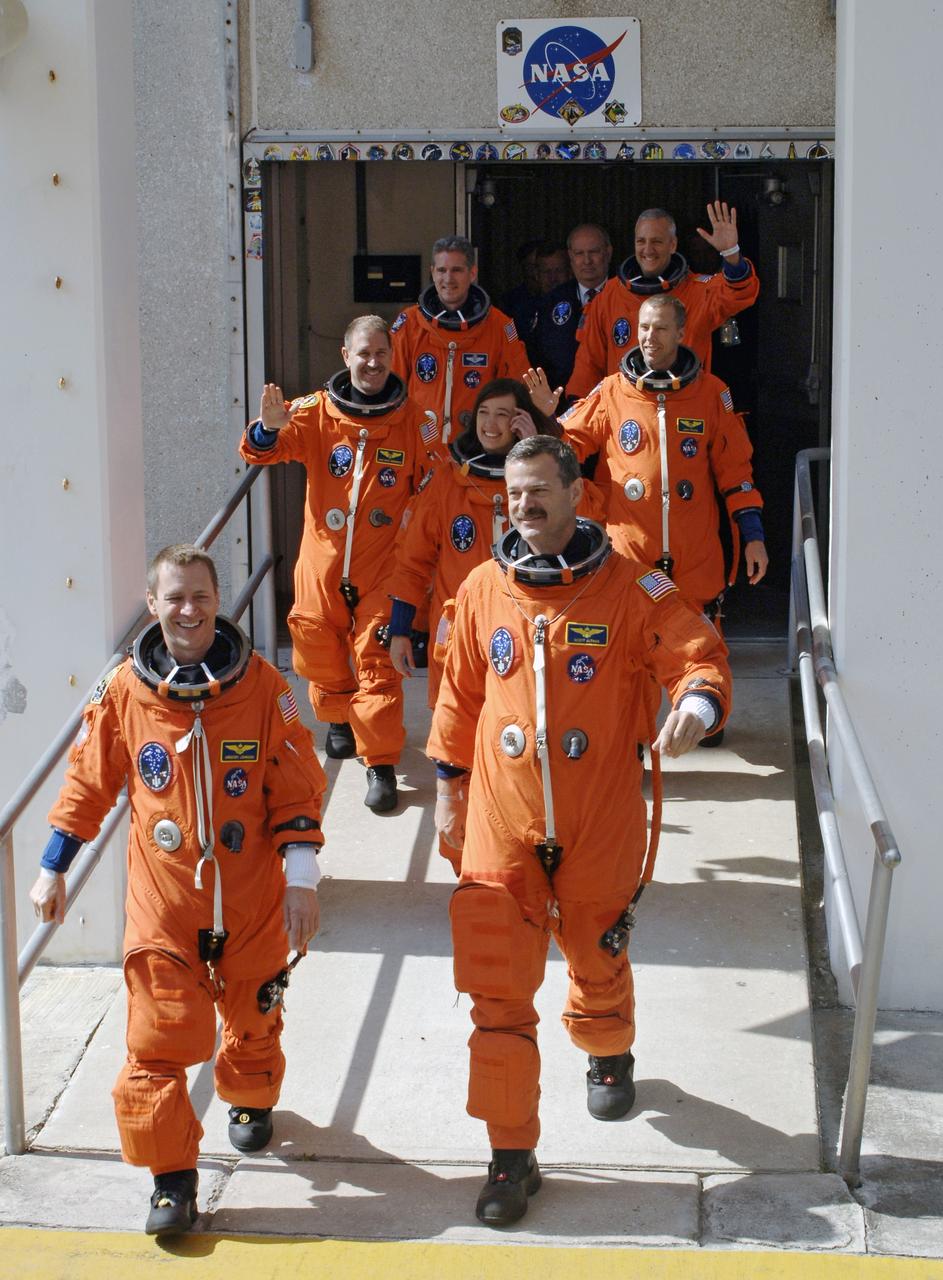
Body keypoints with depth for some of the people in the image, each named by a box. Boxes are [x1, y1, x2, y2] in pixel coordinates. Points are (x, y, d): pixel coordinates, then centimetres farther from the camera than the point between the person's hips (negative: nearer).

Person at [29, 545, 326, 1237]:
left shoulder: (262, 685, -7)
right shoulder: (123, 692, -5)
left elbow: (296, 787, -3)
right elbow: (89, 783, 6)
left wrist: (301, 878, -8)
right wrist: (54, 867, 8)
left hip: (252, 900, 1)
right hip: (162, 904, -1)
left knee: (253, 1018, 19)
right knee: (159, 1039, -6)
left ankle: (251, 1099, 49)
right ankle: (173, 1177, 5)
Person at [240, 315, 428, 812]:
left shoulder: (412, 420, -2)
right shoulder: (317, 413, -2)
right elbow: (262, 450, -10)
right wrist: (268, 429, -33)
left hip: (380, 566, -2)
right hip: (322, 562, 2)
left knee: (377, 662, -5)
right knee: (322, 653, 14)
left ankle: (380, 764, 0)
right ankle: (339, 720, 42)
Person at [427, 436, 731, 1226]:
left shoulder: (630, 589, -6)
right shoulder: (483, 590, 2)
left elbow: (699, 656, -9)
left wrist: (696, 703, -32)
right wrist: (450, 785, 15)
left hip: (599, 826, -1)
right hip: (502, 825, 1)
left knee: (597, 960, 19)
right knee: (499, 993, -3)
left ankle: (608, 1057, 53)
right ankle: (512, 1156, 5)